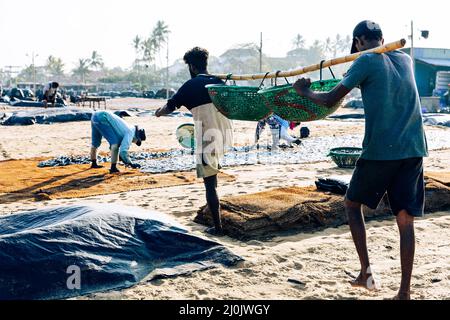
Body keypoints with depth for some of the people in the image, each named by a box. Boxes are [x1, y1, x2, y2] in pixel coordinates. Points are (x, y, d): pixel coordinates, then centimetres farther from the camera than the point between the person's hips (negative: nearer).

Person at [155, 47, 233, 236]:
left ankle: (218, 227, 6)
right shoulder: (219, 82, 12)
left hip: (208, 139, -5)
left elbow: (169, 108, 6)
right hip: (226, 136, 5)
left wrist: (159, 112, 28)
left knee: (210, 184, 2)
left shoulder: (191, 85, -2)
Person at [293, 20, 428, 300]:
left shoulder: (366, 61, -3)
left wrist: (305, 92, 15)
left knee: (353, 204, 17)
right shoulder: (405, 59, 15)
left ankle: (366, 272, 11)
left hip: (380, 151, -5)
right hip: (414, 150, 5)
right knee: (405, 220, 6)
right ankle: (405, 291, 7)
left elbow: (330, 100, -2)